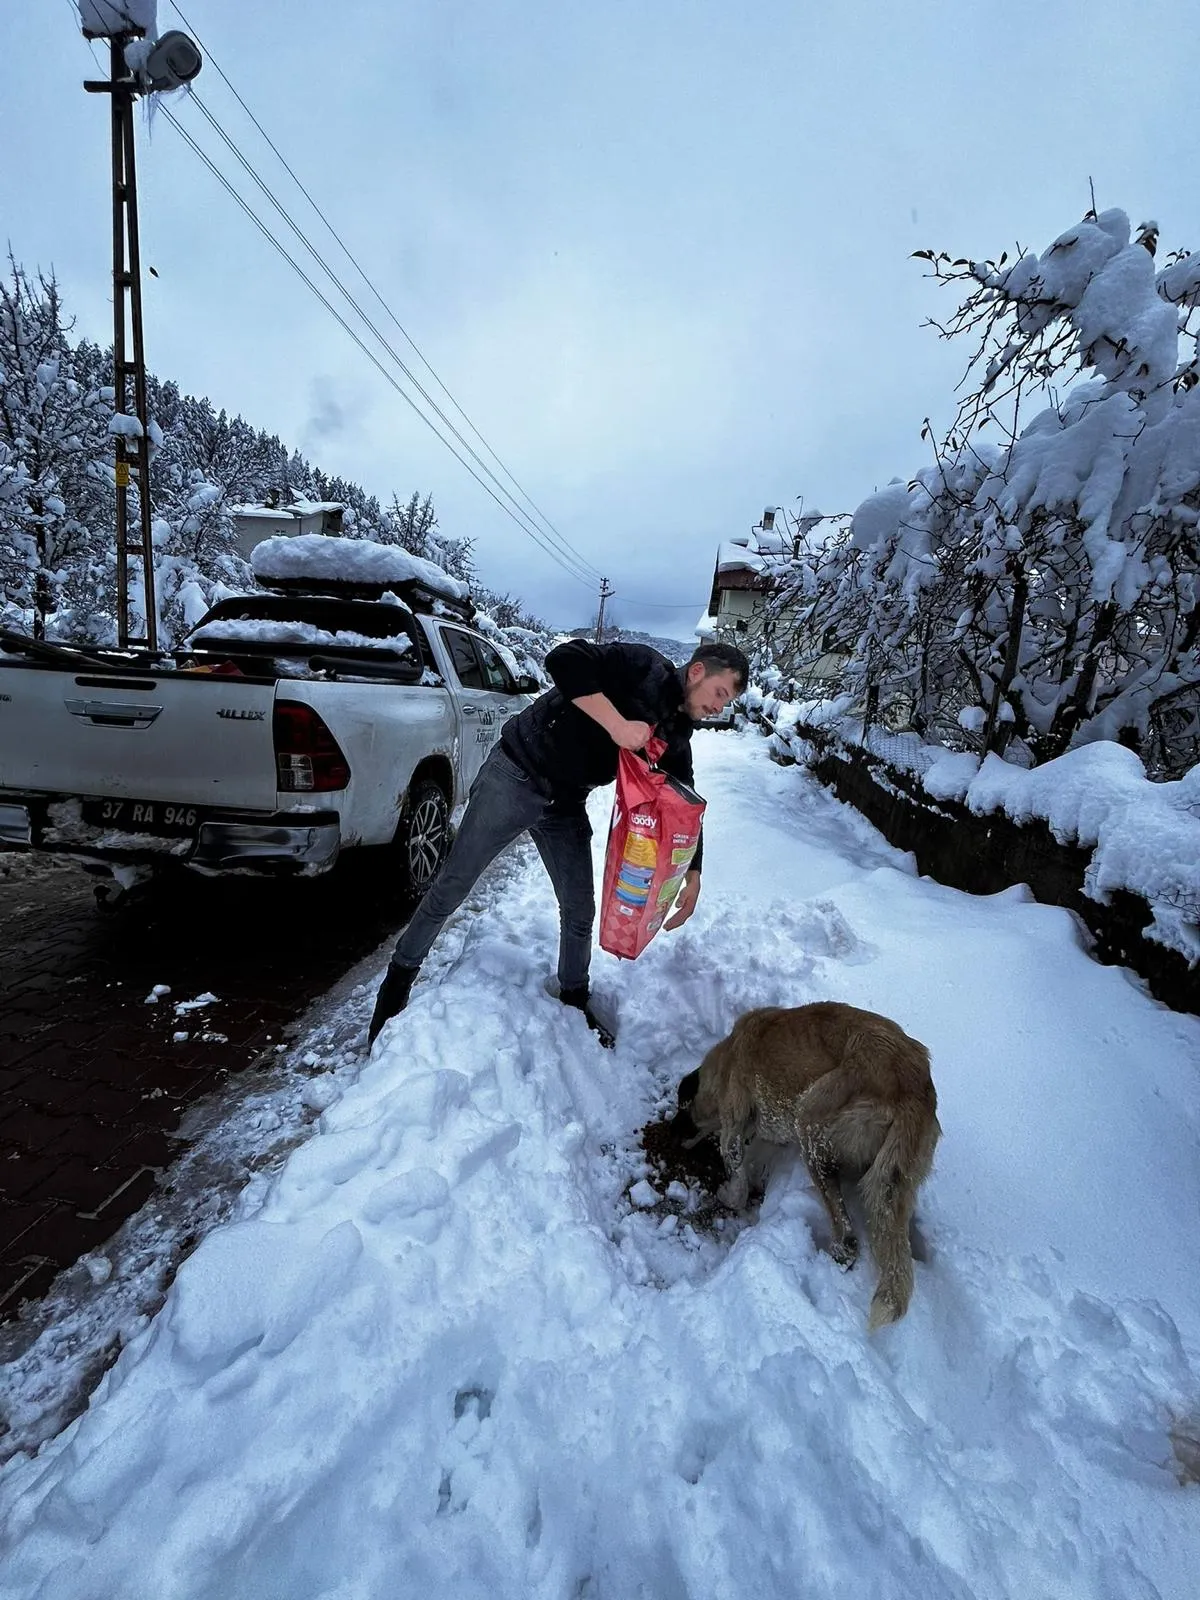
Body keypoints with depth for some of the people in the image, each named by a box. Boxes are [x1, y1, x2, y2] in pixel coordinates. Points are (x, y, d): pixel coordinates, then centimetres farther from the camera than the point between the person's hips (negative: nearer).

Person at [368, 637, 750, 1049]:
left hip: (566, 806, 7)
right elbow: (565, 659, -28)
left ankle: (575, 1000, 32)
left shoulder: (676, 739, 5)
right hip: (515, 778, -6)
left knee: (580, 911, 8)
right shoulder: (644, 667, -14)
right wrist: (617, 725, -31)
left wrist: (693, 875, -1)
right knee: (451, 887, 2)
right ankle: (402, 973, 23)